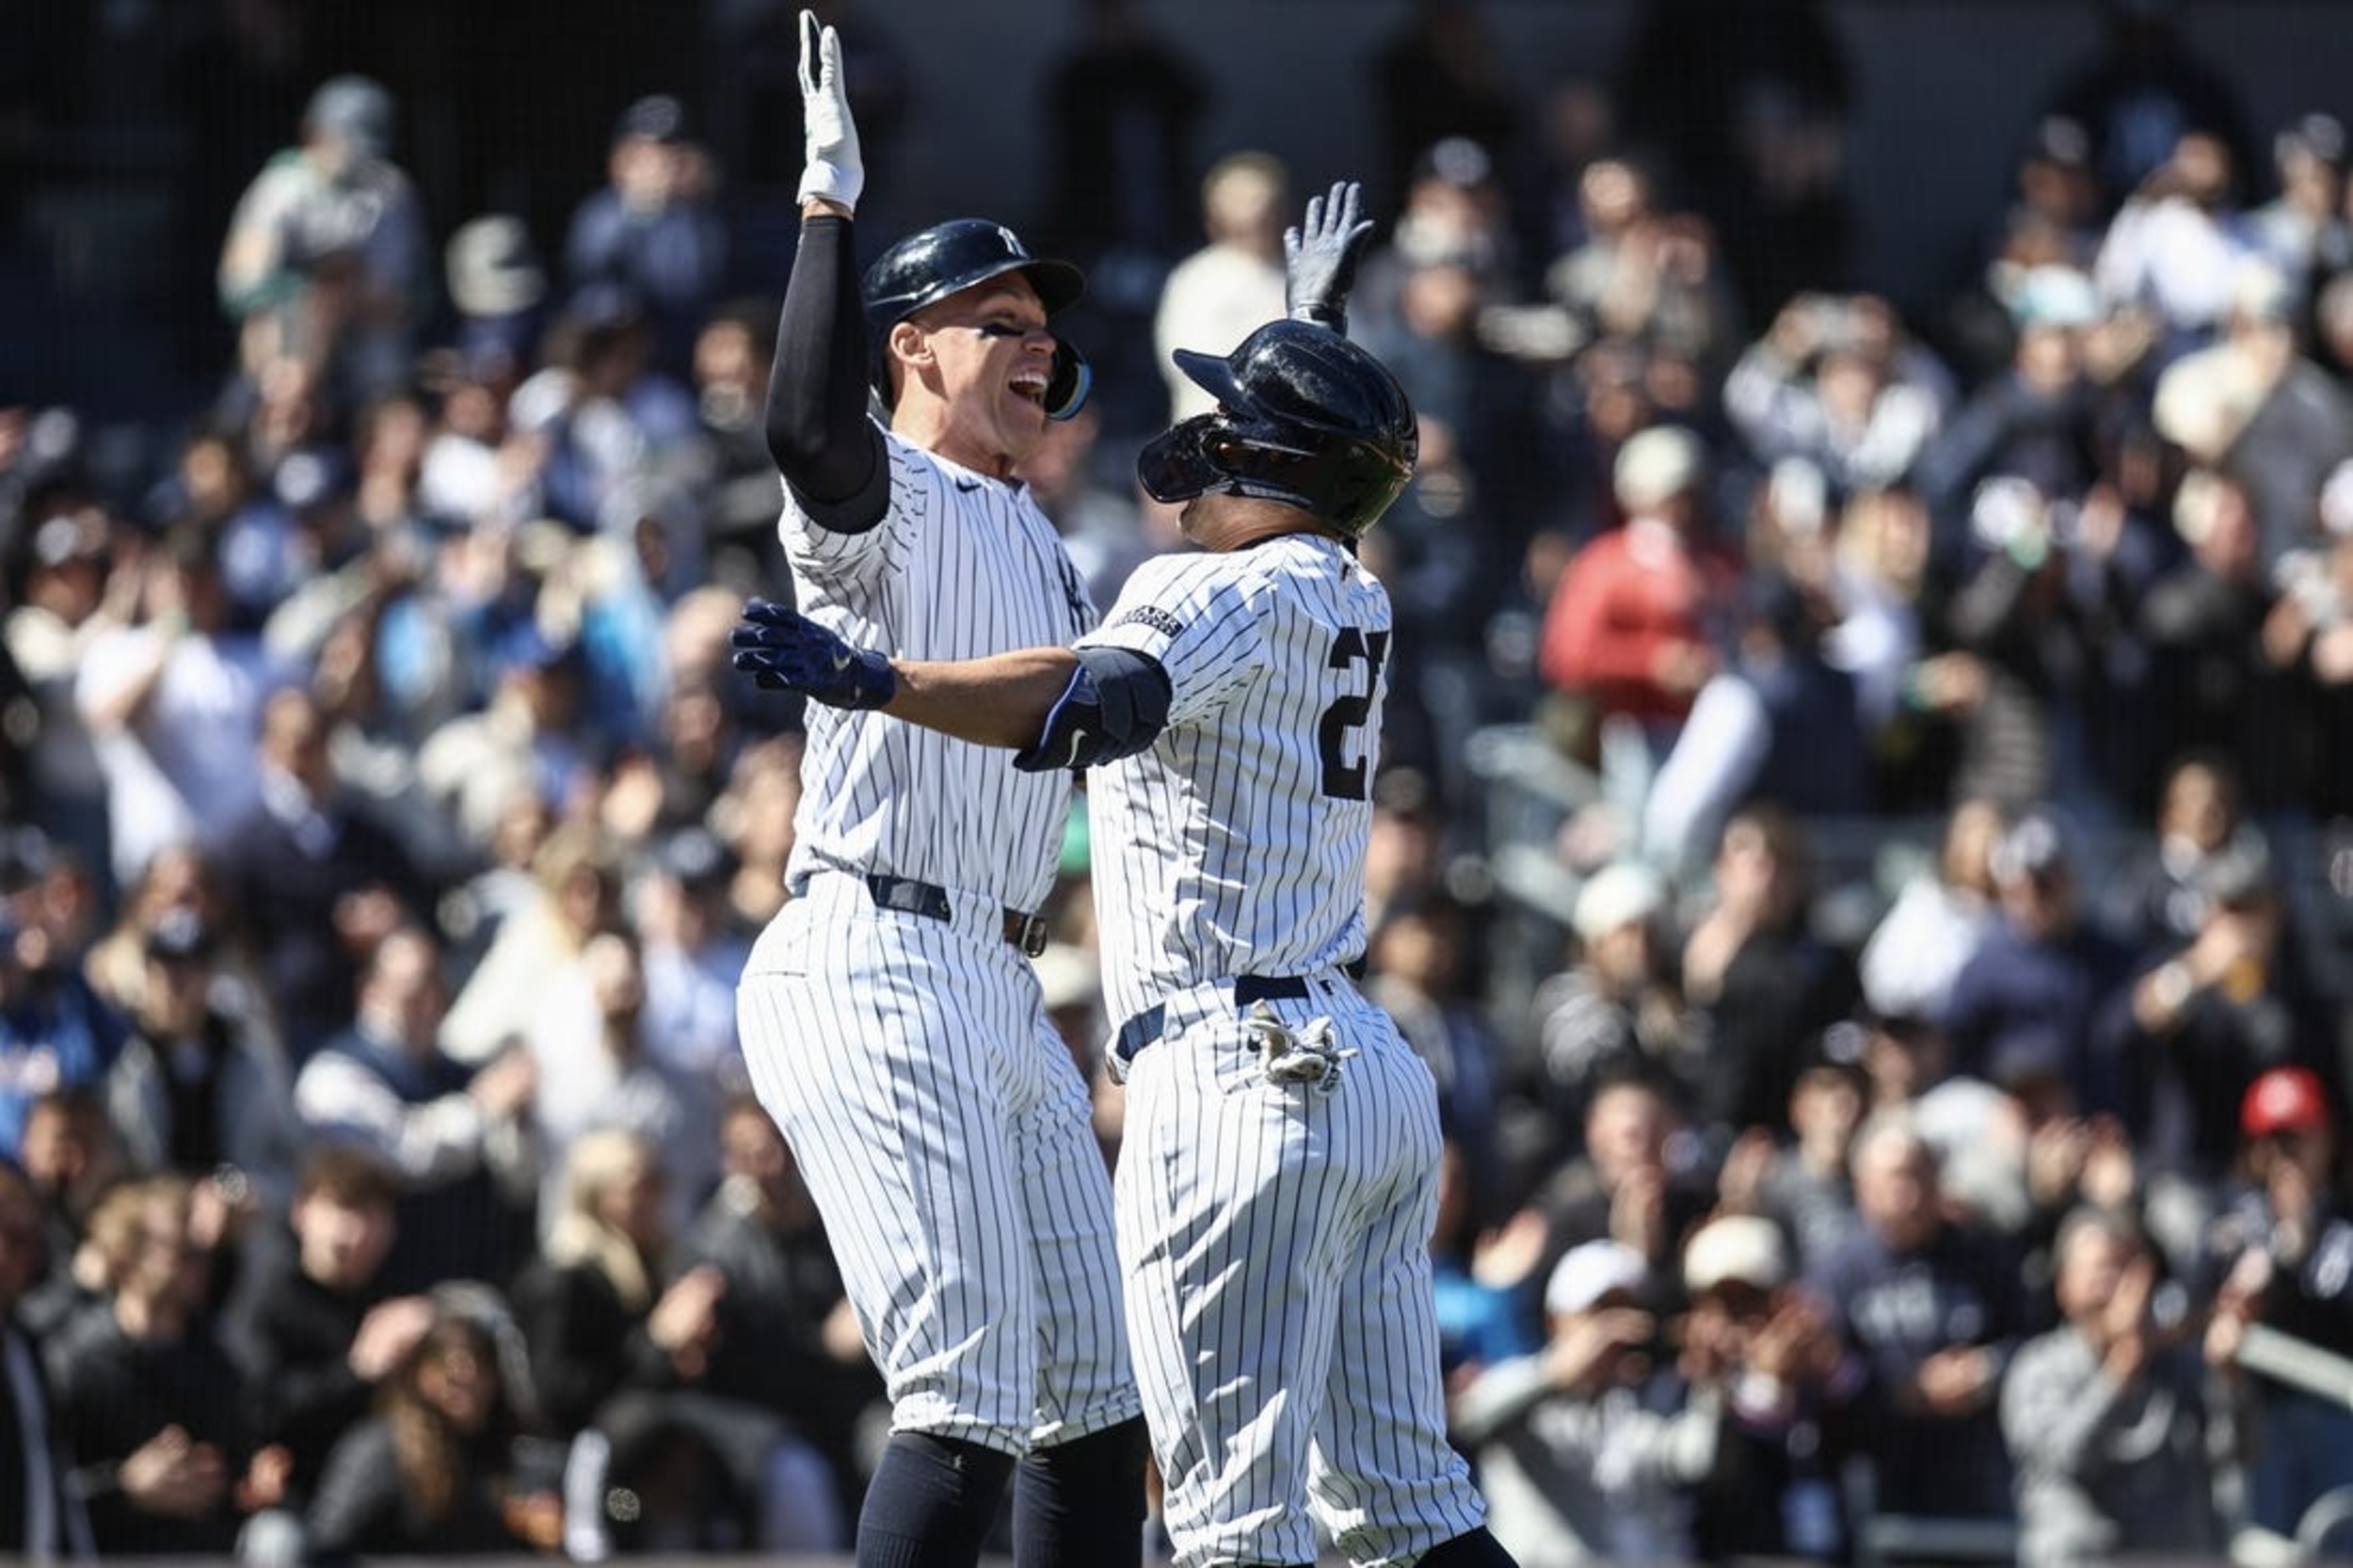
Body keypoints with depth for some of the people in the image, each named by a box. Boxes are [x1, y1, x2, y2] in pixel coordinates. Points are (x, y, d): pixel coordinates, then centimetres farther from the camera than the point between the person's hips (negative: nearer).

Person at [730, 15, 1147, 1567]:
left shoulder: (1030, 535, 21)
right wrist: (830, 202, -29)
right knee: (972, 1395, -16)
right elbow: (808, 425, -30)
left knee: (1098, 1387, 11)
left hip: (999, 995, 10)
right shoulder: (883, 499, -8)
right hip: (876, 970, -10)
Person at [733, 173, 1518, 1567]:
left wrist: (873, 682, -39)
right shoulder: (1353, 596, 15)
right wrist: (1322, 321, 56)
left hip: (1240, 1078, -9)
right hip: (1378, 1073, 9)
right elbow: (1316, 495, 40)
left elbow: (1103, 696, -30)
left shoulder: (1223, 590, -9)